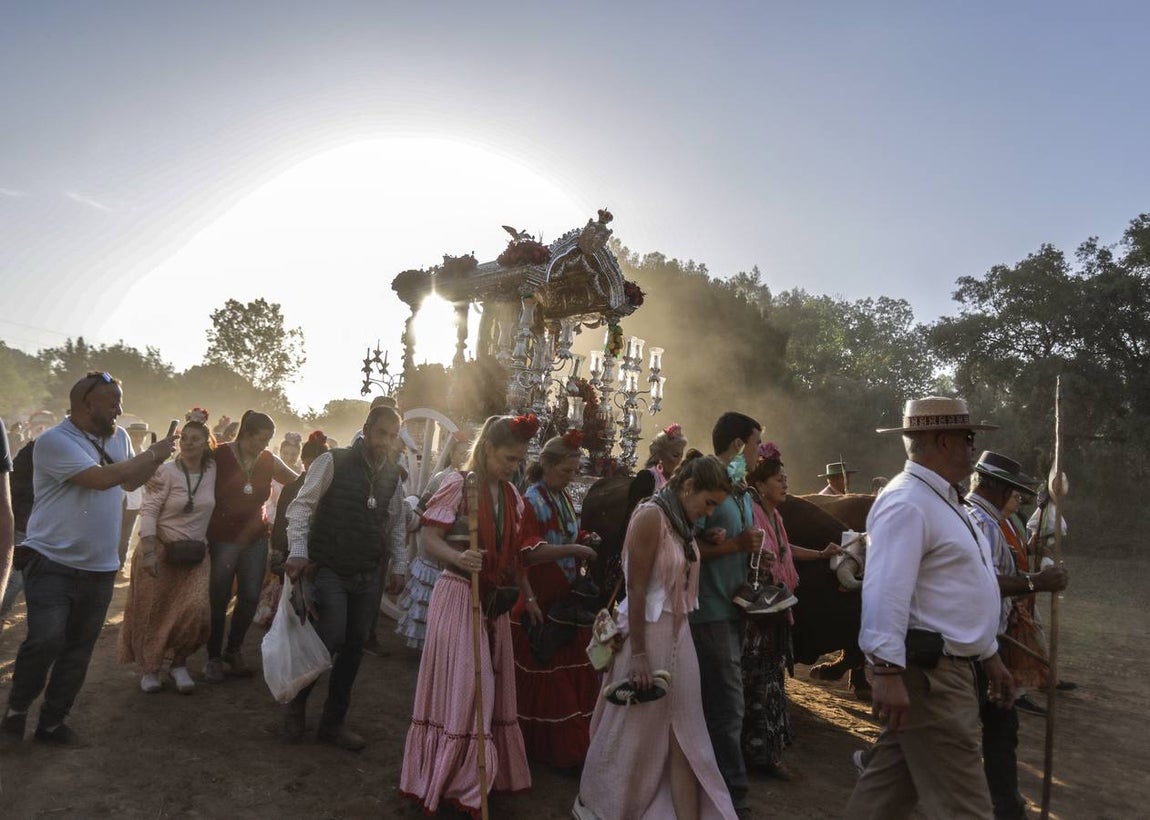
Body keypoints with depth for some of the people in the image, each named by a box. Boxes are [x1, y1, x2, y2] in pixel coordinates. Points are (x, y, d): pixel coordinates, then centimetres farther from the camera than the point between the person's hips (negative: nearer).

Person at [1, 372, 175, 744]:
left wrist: (158, 457, 4)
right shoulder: (54, 441, -15)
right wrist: (152, 454, -15)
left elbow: (129, 481, 21)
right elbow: (102, 478, -25)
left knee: (79, 648, 10)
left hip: (100, 568, 6)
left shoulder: (118, 437, 6)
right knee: (46, 640, -13)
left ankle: (52, 721, 24)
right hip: (53, 562, -6)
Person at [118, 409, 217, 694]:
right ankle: (149, 668, 27)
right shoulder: (167, 472, -9)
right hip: (161, 548, -2)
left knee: (196, 611, -10)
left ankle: (179, 663, 13)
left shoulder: (212, 469, 1)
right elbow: (148, 511, -14)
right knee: (152, 612, 6)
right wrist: (149, 552, -21)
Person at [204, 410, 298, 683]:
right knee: (219, 600, 5)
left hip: (255, 539, 4)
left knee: (250, 598, 5)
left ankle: (234, 650, 27)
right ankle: (214, 657, 22)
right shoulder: (220, 455, -10)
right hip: (222, 539, -3)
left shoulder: (270, 461, 0)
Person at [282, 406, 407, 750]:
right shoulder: (333, 462, -9)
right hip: (328, 569, -5)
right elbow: (302, 505, -9)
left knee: (354, 647, 9)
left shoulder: (392, 477, 6)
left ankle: (333, 722, 26)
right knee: (331, 637, -15)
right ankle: (297, 701, 16)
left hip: (367, 576, 5)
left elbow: (397, 525, 14)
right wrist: (298, 551, -18)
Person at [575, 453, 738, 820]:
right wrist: (637, 654, -20)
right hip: (647, 632, -8)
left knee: (682, 734, 9)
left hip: (678, 635, 8)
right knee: (631, 731, 9)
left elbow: (681, 579, 12)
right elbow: (636, 588, -20)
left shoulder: (681, 521, 9)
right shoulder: (651, 515, -17)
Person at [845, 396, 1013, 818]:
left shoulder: (944, 500, 16)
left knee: (891, 786, 17)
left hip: (949, 665, 10)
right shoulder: (907, 502, -18)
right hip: (926, 672, -10)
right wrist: (888, 672, -32)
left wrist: (989, 656, 25)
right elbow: (887, 592, -27)